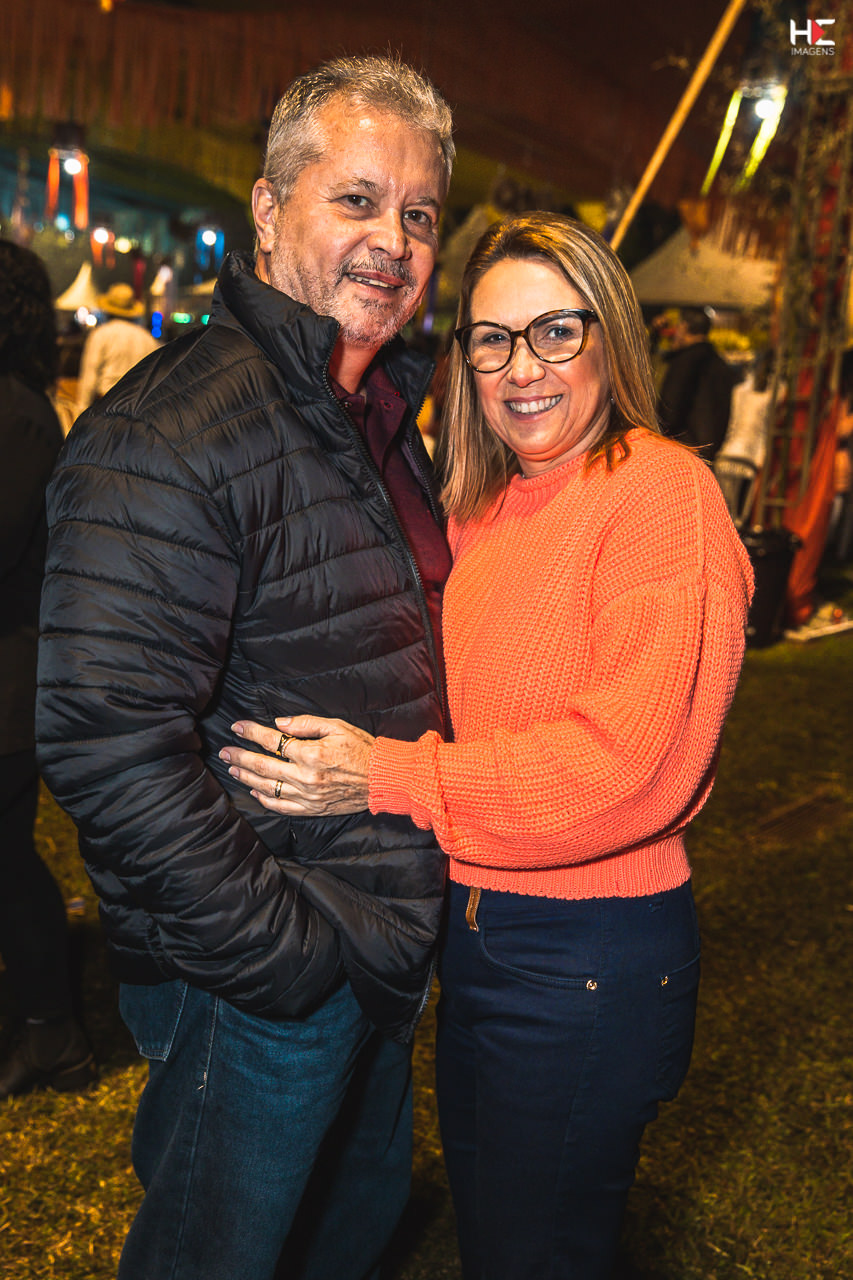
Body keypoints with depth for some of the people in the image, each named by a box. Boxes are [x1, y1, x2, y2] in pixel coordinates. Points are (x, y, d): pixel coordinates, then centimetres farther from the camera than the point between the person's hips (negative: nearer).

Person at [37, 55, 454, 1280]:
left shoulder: (384, 418, 8)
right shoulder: (171, 432, -22)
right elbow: (108, 742, -28)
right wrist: (285, 950, -22)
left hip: (385, 949, 8)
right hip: (257, 985, -8)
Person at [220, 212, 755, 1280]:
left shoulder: (662, 492, -18)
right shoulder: (485, 510, 7)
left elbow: (630, 763, -26)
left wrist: (387, 776, -25)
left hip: (591, 960, -7)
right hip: (472, 929, 8)